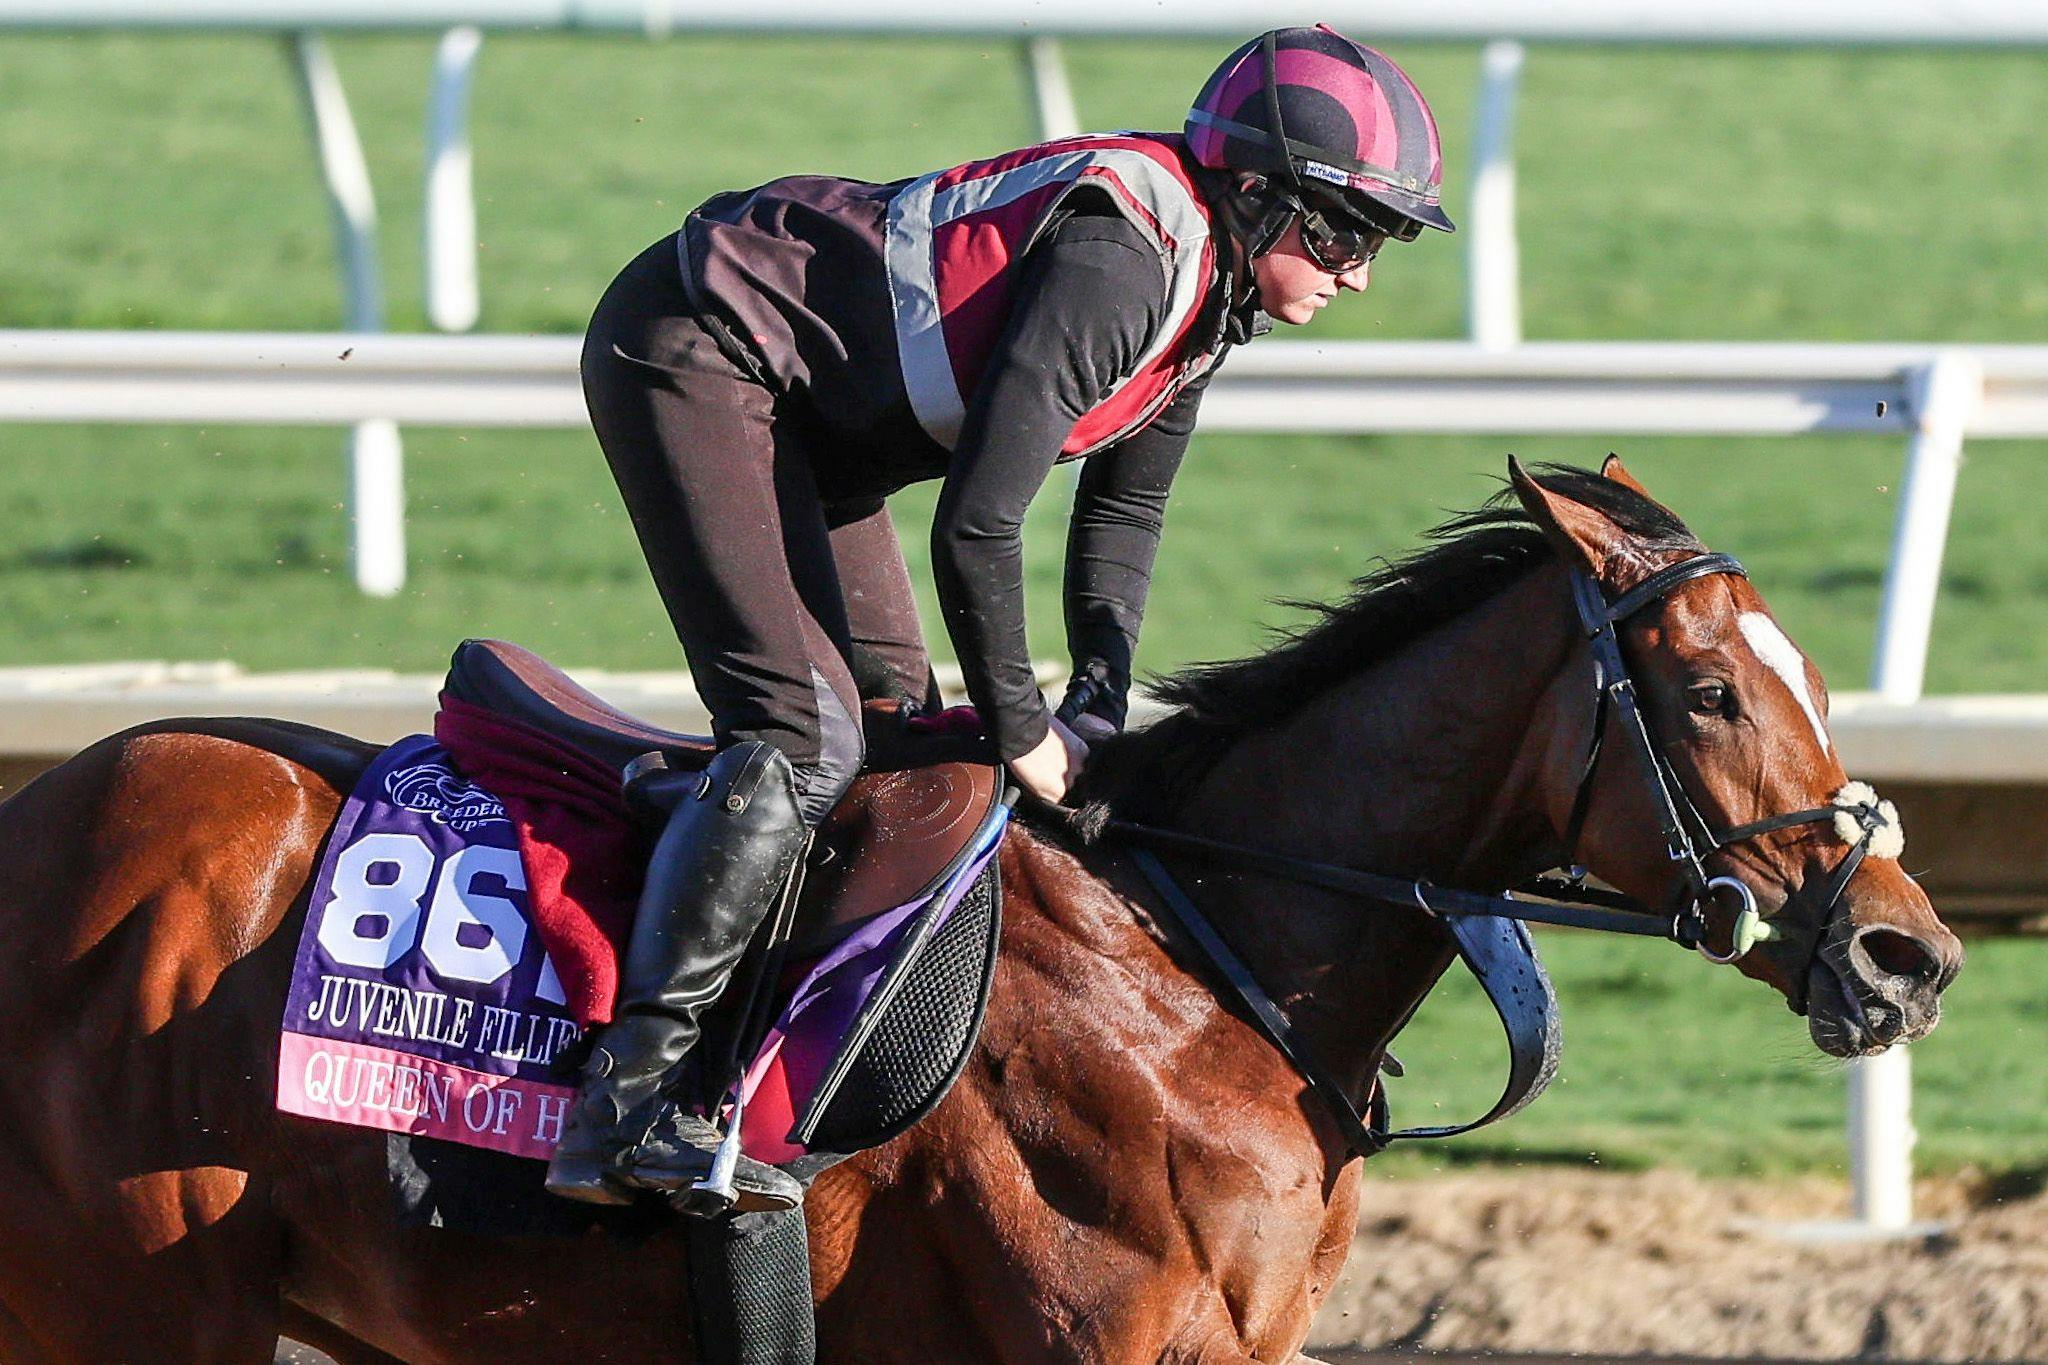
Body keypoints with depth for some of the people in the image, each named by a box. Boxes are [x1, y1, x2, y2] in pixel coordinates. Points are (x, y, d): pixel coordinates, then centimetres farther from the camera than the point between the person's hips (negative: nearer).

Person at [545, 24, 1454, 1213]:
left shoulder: (1203, 287, 4)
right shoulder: (1119, 263, -27)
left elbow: (1124, 505, 17)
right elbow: (977, 526, -27)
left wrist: (1098, 716, 4)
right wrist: (1019, 727, -14)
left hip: (803, 413, 11)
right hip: (693, 352, -11)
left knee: (895, 722, 12)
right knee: (805, 731, -20)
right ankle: (625, 1107, -22)